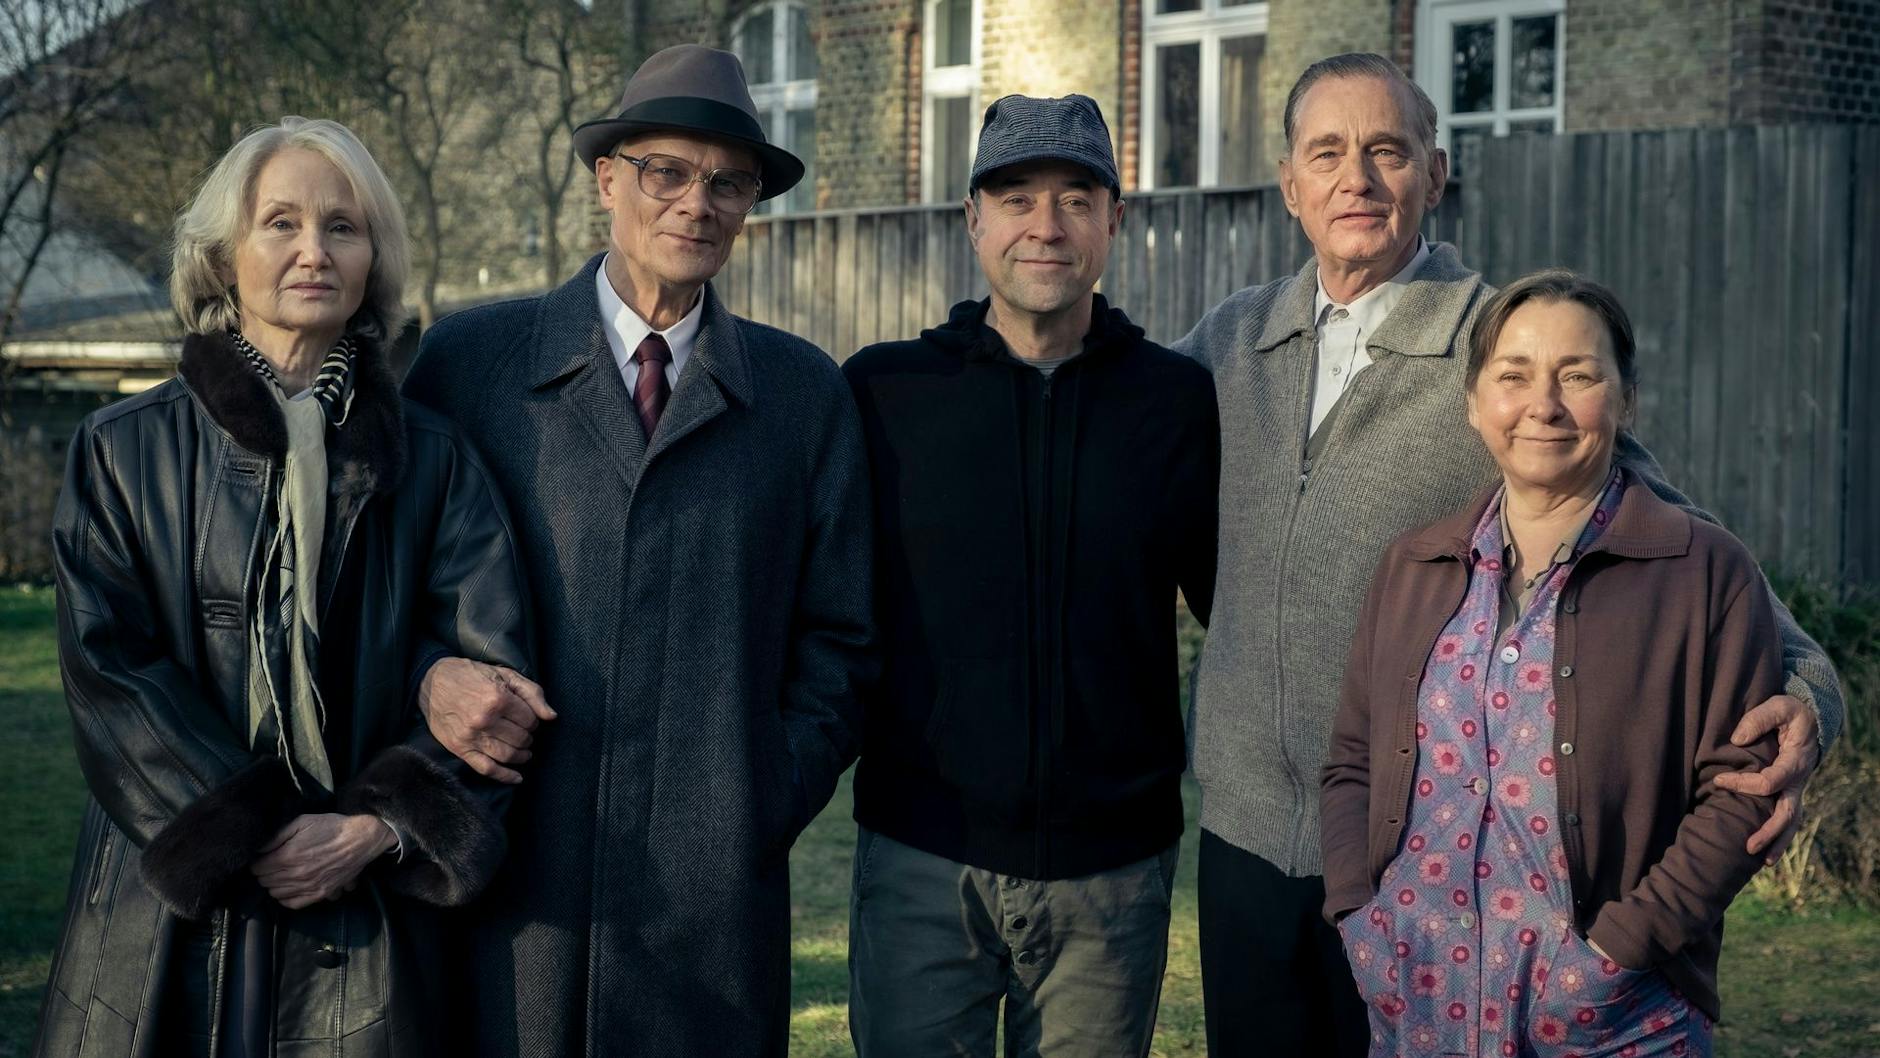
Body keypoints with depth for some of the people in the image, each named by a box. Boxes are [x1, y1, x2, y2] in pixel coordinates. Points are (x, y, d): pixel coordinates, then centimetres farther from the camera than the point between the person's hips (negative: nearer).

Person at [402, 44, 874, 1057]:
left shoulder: (805, 393, 9)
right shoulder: (468, 359, 5)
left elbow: (836, 639, 11)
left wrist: (767, 806, 0)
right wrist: (430, 673, -10)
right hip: (511, 881, -1)